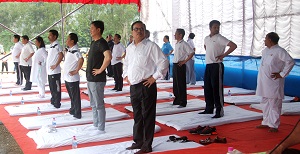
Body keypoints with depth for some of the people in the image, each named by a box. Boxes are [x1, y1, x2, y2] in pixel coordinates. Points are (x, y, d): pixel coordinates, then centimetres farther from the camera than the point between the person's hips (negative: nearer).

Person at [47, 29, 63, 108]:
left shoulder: (56, 45, -14)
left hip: (55, 71, -9)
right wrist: (48, 66, 16)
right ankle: (53, 101, 30)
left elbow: (61, 55, -24)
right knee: (52, 87, 18)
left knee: (56, 88, -1)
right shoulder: (51, 45, 15)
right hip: (50, 71, 9)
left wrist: (56, 65, -21)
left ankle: (57, 103, 7)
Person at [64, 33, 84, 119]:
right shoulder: (69, 50, 10)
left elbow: (81, 60, -35)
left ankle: (77, 114, 9)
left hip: (72, 79, -10)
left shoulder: (75, 51, -20)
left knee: (75, 97, 1)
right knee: (71, 96, 22)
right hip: (67, 78, 10)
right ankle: (73, 110, 36)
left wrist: (76, 71, -27)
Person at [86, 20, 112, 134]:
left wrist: (100, 70, -22)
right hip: (90, 78, 10)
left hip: (97, 80, -10)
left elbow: (108, 57, -32)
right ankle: (95, 125, 29)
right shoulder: (93, 42, 14)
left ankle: (101, 129, 8)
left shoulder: (101, 42, -15)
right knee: (93, 104, 18)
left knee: (99, 105, -1)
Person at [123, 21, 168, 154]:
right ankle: (138, 141, 29)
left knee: (147, 116, -1)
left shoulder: (151, 46, -8)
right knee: (137, 115, 16)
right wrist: (126, 75, 17)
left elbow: (163, 62, -11)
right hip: (133, 86, 7)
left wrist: (154, 77, -12)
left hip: (146, 86, -7)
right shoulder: (129, 48, 14)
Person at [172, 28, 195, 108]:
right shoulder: (176, 44, 14)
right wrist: (174, 61, 14)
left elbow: (192, 53, -16)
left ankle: (183, 102, 3)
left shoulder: (184, 44, -11)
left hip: (180, 66, -9)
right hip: (175, 65, 9)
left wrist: (184, 61, -15)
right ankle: (177, 100, 24)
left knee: (181, 85, -4)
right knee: (175, 84, 13)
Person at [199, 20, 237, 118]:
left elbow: (233, 46, -17)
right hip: (208, 65, 7)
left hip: (217, 66, -7)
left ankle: (219, 111, 0)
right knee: (207, 88, 12)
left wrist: (223, 55, -15)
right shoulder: (206, 38, 12)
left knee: (217, 89, -6)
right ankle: (209, 109, 23)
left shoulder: (220, 38, -9)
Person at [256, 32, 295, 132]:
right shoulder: (265, 51, 12)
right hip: (264, 82, 8)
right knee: (265, 103, 15)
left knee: (274, 104, -1)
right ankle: (266, 122, 27)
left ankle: (274, 125, 7)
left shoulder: (279, 51, -12)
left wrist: (282, 74, -16)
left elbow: (291, 62, -16)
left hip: (274, 83, -8)